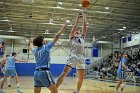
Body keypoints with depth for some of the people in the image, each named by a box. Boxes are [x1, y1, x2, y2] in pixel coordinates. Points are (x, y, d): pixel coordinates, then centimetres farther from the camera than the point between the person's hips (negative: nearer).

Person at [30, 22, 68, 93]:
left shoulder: (35, 50, 13)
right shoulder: (46, 47, -3)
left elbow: (31, 47, 39)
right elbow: (57, 37, -3)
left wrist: (31, 42, 61)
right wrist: (64, 27, 4)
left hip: (36, 73, 7)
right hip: (44, 72, -7)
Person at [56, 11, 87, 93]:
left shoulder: (82, 37, 23)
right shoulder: (71, 37, 15)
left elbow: (85, 28, 12)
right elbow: (72, 30, -5)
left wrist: (84, 17, 9)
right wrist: (77, 20, -4)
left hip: (81, 57, 4)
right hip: (73, 56, -4)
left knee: (81, 77, 4)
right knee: (64, 73, -16)